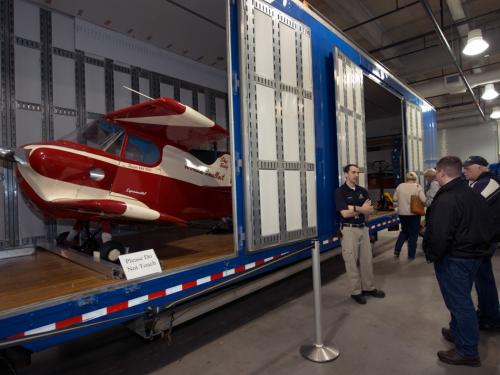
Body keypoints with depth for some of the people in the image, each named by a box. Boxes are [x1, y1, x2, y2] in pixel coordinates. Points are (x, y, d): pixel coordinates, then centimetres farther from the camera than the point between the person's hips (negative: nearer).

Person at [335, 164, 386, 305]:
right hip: (349, 230, -6)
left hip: (364, 228, 6)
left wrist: (354, 208, -16)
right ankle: (356, 291, 14)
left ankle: (368, 288, 28)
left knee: (367, 260, 13)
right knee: (352, 262, 2)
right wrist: (362, 209, -9)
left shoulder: (363, 191, 9)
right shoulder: (340, 192, -9)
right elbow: (345, 213, -18)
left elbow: (370, 210, -3)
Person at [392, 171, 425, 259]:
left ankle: (397, 250, 12)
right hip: (414, 214, -3)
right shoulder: (418, 187, -7)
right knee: (413, 234, 9)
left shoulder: (400, 186, 1)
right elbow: (423, 200, -14)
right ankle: (411, 255, 14)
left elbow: (395, 199, 3)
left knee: (404, 231, 21)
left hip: (402, 213, 3)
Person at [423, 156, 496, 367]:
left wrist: (432, 255, -11)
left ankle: (468, 352, 15)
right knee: (462, 299, 22)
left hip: (454, 259, -9)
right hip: (475, 255, 10)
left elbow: (439, 235, -27)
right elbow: (489, 225, 16)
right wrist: (481, 247, 23)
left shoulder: (445, 200, -24)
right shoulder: (474, 195, 8)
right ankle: (457, 333, 39)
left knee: (459, 302, 3)